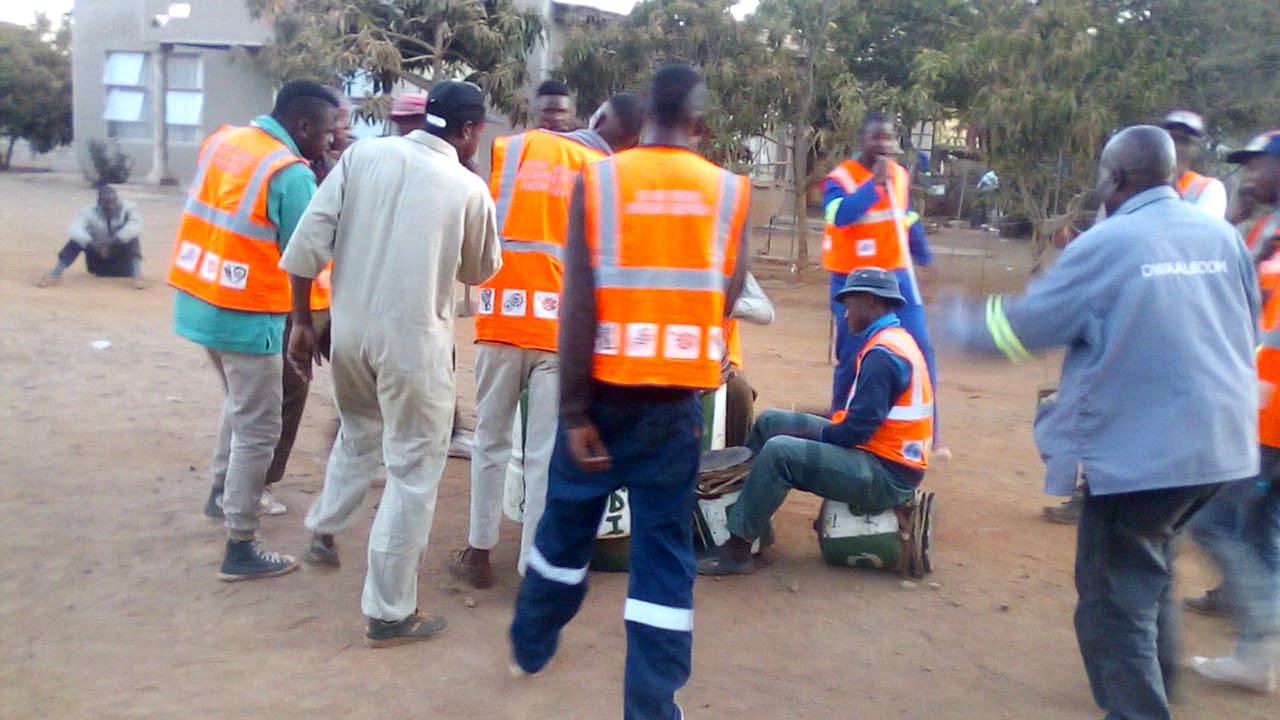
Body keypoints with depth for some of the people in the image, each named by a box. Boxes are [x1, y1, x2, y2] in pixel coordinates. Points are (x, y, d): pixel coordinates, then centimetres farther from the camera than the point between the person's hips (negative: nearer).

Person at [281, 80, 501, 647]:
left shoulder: (362, 154, 2)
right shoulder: (468, 188, -5)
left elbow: (308, 242, -3)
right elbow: (480, 271, 10)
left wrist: (302, 320, 5)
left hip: (349, 328, 4)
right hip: (415, 339, -4)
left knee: (357, 434, 31)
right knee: (413, 473, 7)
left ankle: (323, 534, 44)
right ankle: (390, 613, 14)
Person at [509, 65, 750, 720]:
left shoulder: (596, 181, -5)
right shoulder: (730, 192, -1)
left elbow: (578, 305, -10)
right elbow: (726, 302, 2)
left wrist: (574, 410, -7)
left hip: (603, 393, 1)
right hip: (677, 403, 0)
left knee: (567, 523, 20)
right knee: (664, 551, 8)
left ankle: (531, 645, 41)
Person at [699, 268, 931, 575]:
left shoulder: (883, 353, -20)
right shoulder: (892, 341, 12)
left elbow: (859, 428, -24)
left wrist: (819, 434, -8)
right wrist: (831, 422, 5)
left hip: (886, 474, -10)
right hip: (879, 453, 10)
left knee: (779, 451, -25)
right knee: (771, 422, 9)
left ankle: (737, 550, -18)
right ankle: (733, 501, 15)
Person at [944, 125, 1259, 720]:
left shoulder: (1106, 245, -12)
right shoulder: (1222, 236, 5)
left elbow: (1022, 326, -6)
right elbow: (1247, 324, 18)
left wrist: (958, 324, 11)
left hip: (1138, 452, -8)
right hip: (1223, 444, 8)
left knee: (1114, 602, 3)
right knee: (1149, 564, 28)